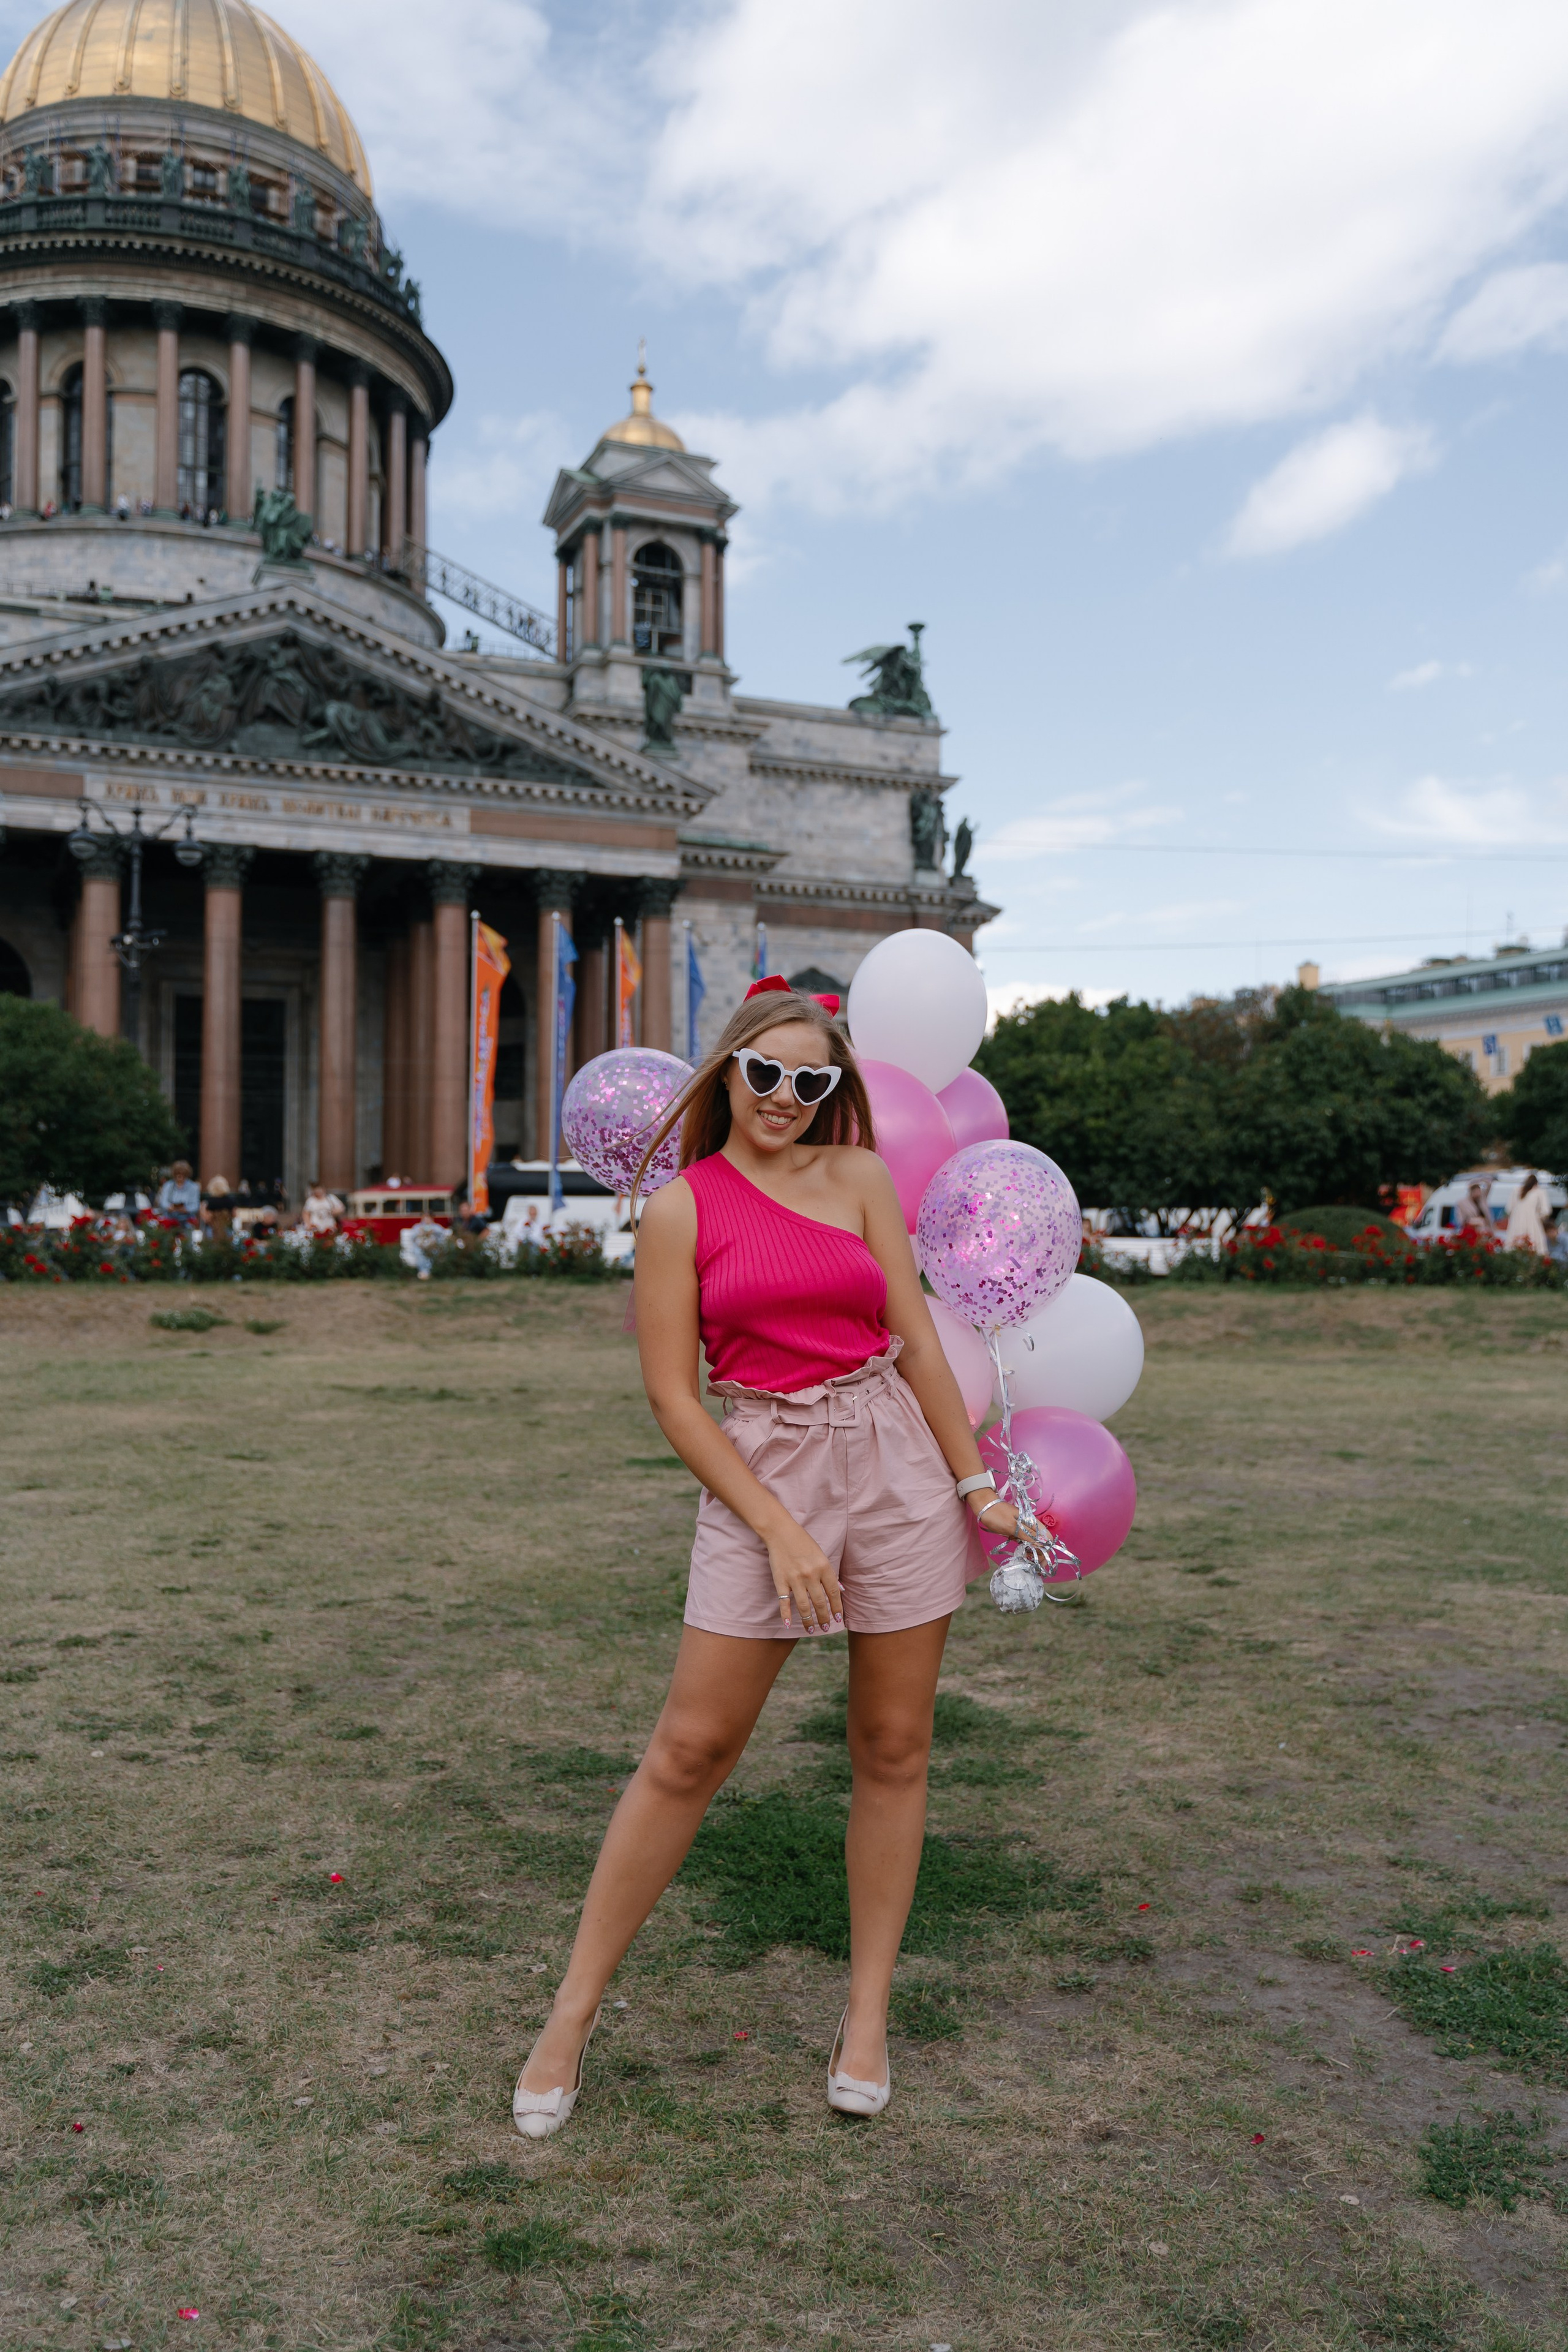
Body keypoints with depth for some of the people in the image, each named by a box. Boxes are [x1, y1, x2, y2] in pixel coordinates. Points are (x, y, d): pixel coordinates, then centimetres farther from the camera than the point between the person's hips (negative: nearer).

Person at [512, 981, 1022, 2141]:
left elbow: (917, 1339, 6)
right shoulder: (681, 1209, -1)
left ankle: (869, 2013, 25)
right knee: (690, 1749, 1)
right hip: (760, 1470, -2)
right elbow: (673, 1397, -4)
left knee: (894, 1748, 8)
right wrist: (778, 1530, -10)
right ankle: (575, 2010, 17)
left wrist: (974, 1481, 4)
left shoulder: (861, 1179, 5)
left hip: (897, 1458, 3)